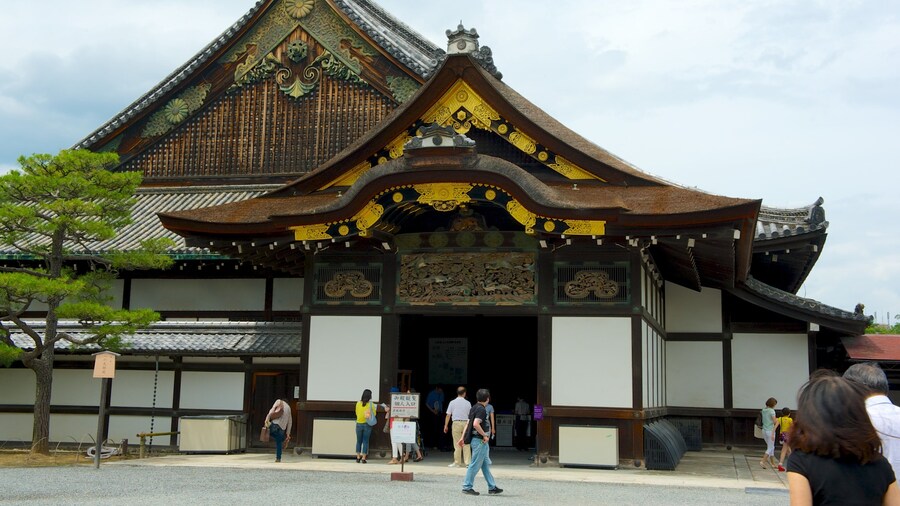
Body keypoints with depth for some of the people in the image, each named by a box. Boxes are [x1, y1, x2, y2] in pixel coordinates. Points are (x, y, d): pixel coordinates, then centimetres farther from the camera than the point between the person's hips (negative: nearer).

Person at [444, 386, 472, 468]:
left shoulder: (452, 402, 0)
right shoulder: (468, 403, 1)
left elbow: (448, 415, -1)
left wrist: (446, 425, 6)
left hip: (456, 423, -1)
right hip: (466, 423, 1)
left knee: (457, 444, 3)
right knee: (466, 443, 6)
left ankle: (457, 462, 6)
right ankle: (468, 462, 5)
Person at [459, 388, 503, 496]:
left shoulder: (474, 408, 12)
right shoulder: (481, 409, -16)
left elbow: (467, 423, 13)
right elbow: (475, 424, -28)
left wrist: (462, 438, 14)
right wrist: (485, 435, -18)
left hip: (481, 441, 10)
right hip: (480, 441, -10)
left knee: (486, 464, 14)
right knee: (475, 464, -3)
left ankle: (492, 487, 20)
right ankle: (467, 487, 2)